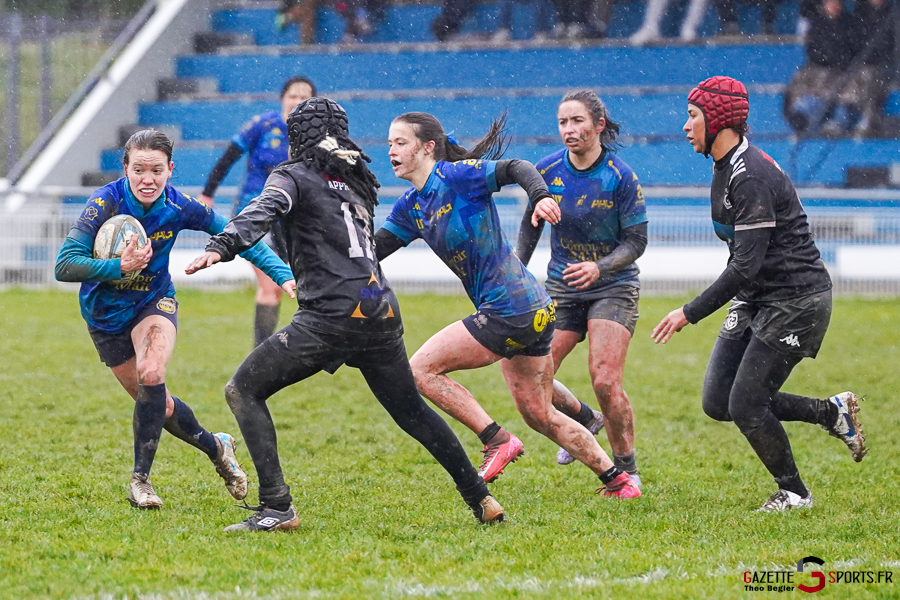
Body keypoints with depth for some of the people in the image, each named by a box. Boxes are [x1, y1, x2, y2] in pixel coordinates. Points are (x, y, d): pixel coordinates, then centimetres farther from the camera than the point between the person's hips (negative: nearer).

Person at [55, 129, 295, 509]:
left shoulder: (180, 208, -19)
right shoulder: (105, 203, -26)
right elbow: (64, 266, -30)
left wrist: (282, 274, -15)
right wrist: (121, 267, -42)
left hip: (154, 303, 0)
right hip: (105, 314, 0)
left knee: (150, 375, -27)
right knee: (155, 402, 7)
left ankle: (140, 478, -13)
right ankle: (216, 447, 34)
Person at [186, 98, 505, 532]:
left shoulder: (294, 175, 3)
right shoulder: (358, 181, 23)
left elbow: (263, 212, -17)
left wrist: (220, 247, -32)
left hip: (333, 315, -7)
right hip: (383, 313, 7)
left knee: (243, 391, 1)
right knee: (412, 410, 23)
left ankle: (277, 508, -9)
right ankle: (482, 500, 25)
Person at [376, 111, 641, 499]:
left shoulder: (457, 175, -11)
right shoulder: (411, 207, 14)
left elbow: (516, 169, -21)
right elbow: (371, 249, 14)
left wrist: (540, 196, -39)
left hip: (509, 312, -10)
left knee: (421, 369, -8)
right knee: (540, 416, 16)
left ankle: (497, 441, -4)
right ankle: (617, 480, 23)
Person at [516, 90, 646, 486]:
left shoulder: (621, 178, -14)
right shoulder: (546, 172, -5)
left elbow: (635, 242, -9)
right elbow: (529, 230, 10)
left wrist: (598, 267, -26)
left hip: (612, 288, -4)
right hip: (561, 287, 4)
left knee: (605, 382, -16)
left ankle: (625, 468, 5)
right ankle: (584, 419, 25)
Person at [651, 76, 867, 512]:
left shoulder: (750, 177, -23)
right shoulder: (725, 169, 10)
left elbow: (746, 264, -27)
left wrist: (690, 313, -24)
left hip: (795, 301, -10)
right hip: (756, 299, 10)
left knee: (746, 406, -9)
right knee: (717, 402, 4)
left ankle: (793, 493, 12)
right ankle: (832, 413, 17)